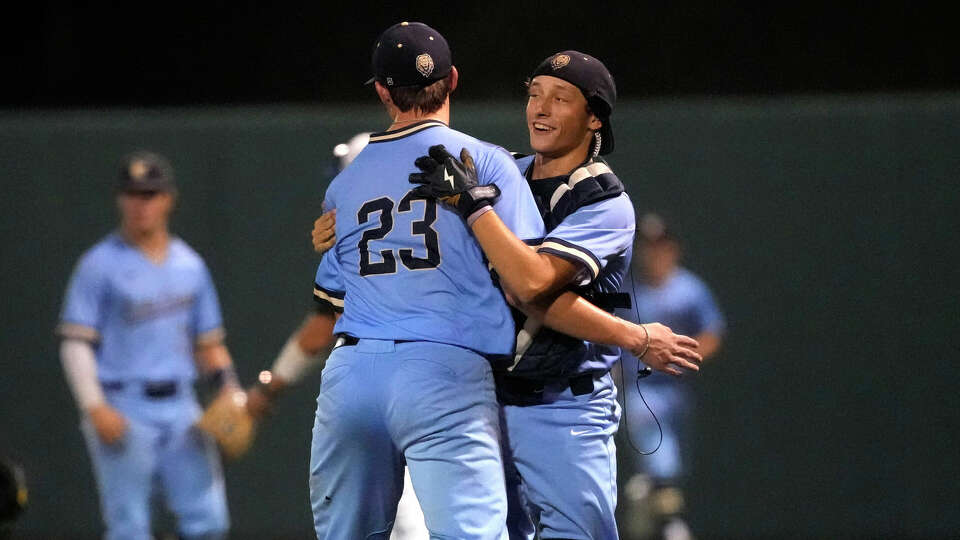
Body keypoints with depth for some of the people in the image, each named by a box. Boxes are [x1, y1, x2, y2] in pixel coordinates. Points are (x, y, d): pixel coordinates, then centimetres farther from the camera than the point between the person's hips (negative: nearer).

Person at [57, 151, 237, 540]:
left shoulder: (189, 265, 14)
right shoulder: (100, 265, -3)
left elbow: (208, 341, 20)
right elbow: (75, 342, -7)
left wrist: (228, 387, 3)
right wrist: (95, 408, -18)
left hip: (181, 408, 5)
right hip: (124, 412, -5)